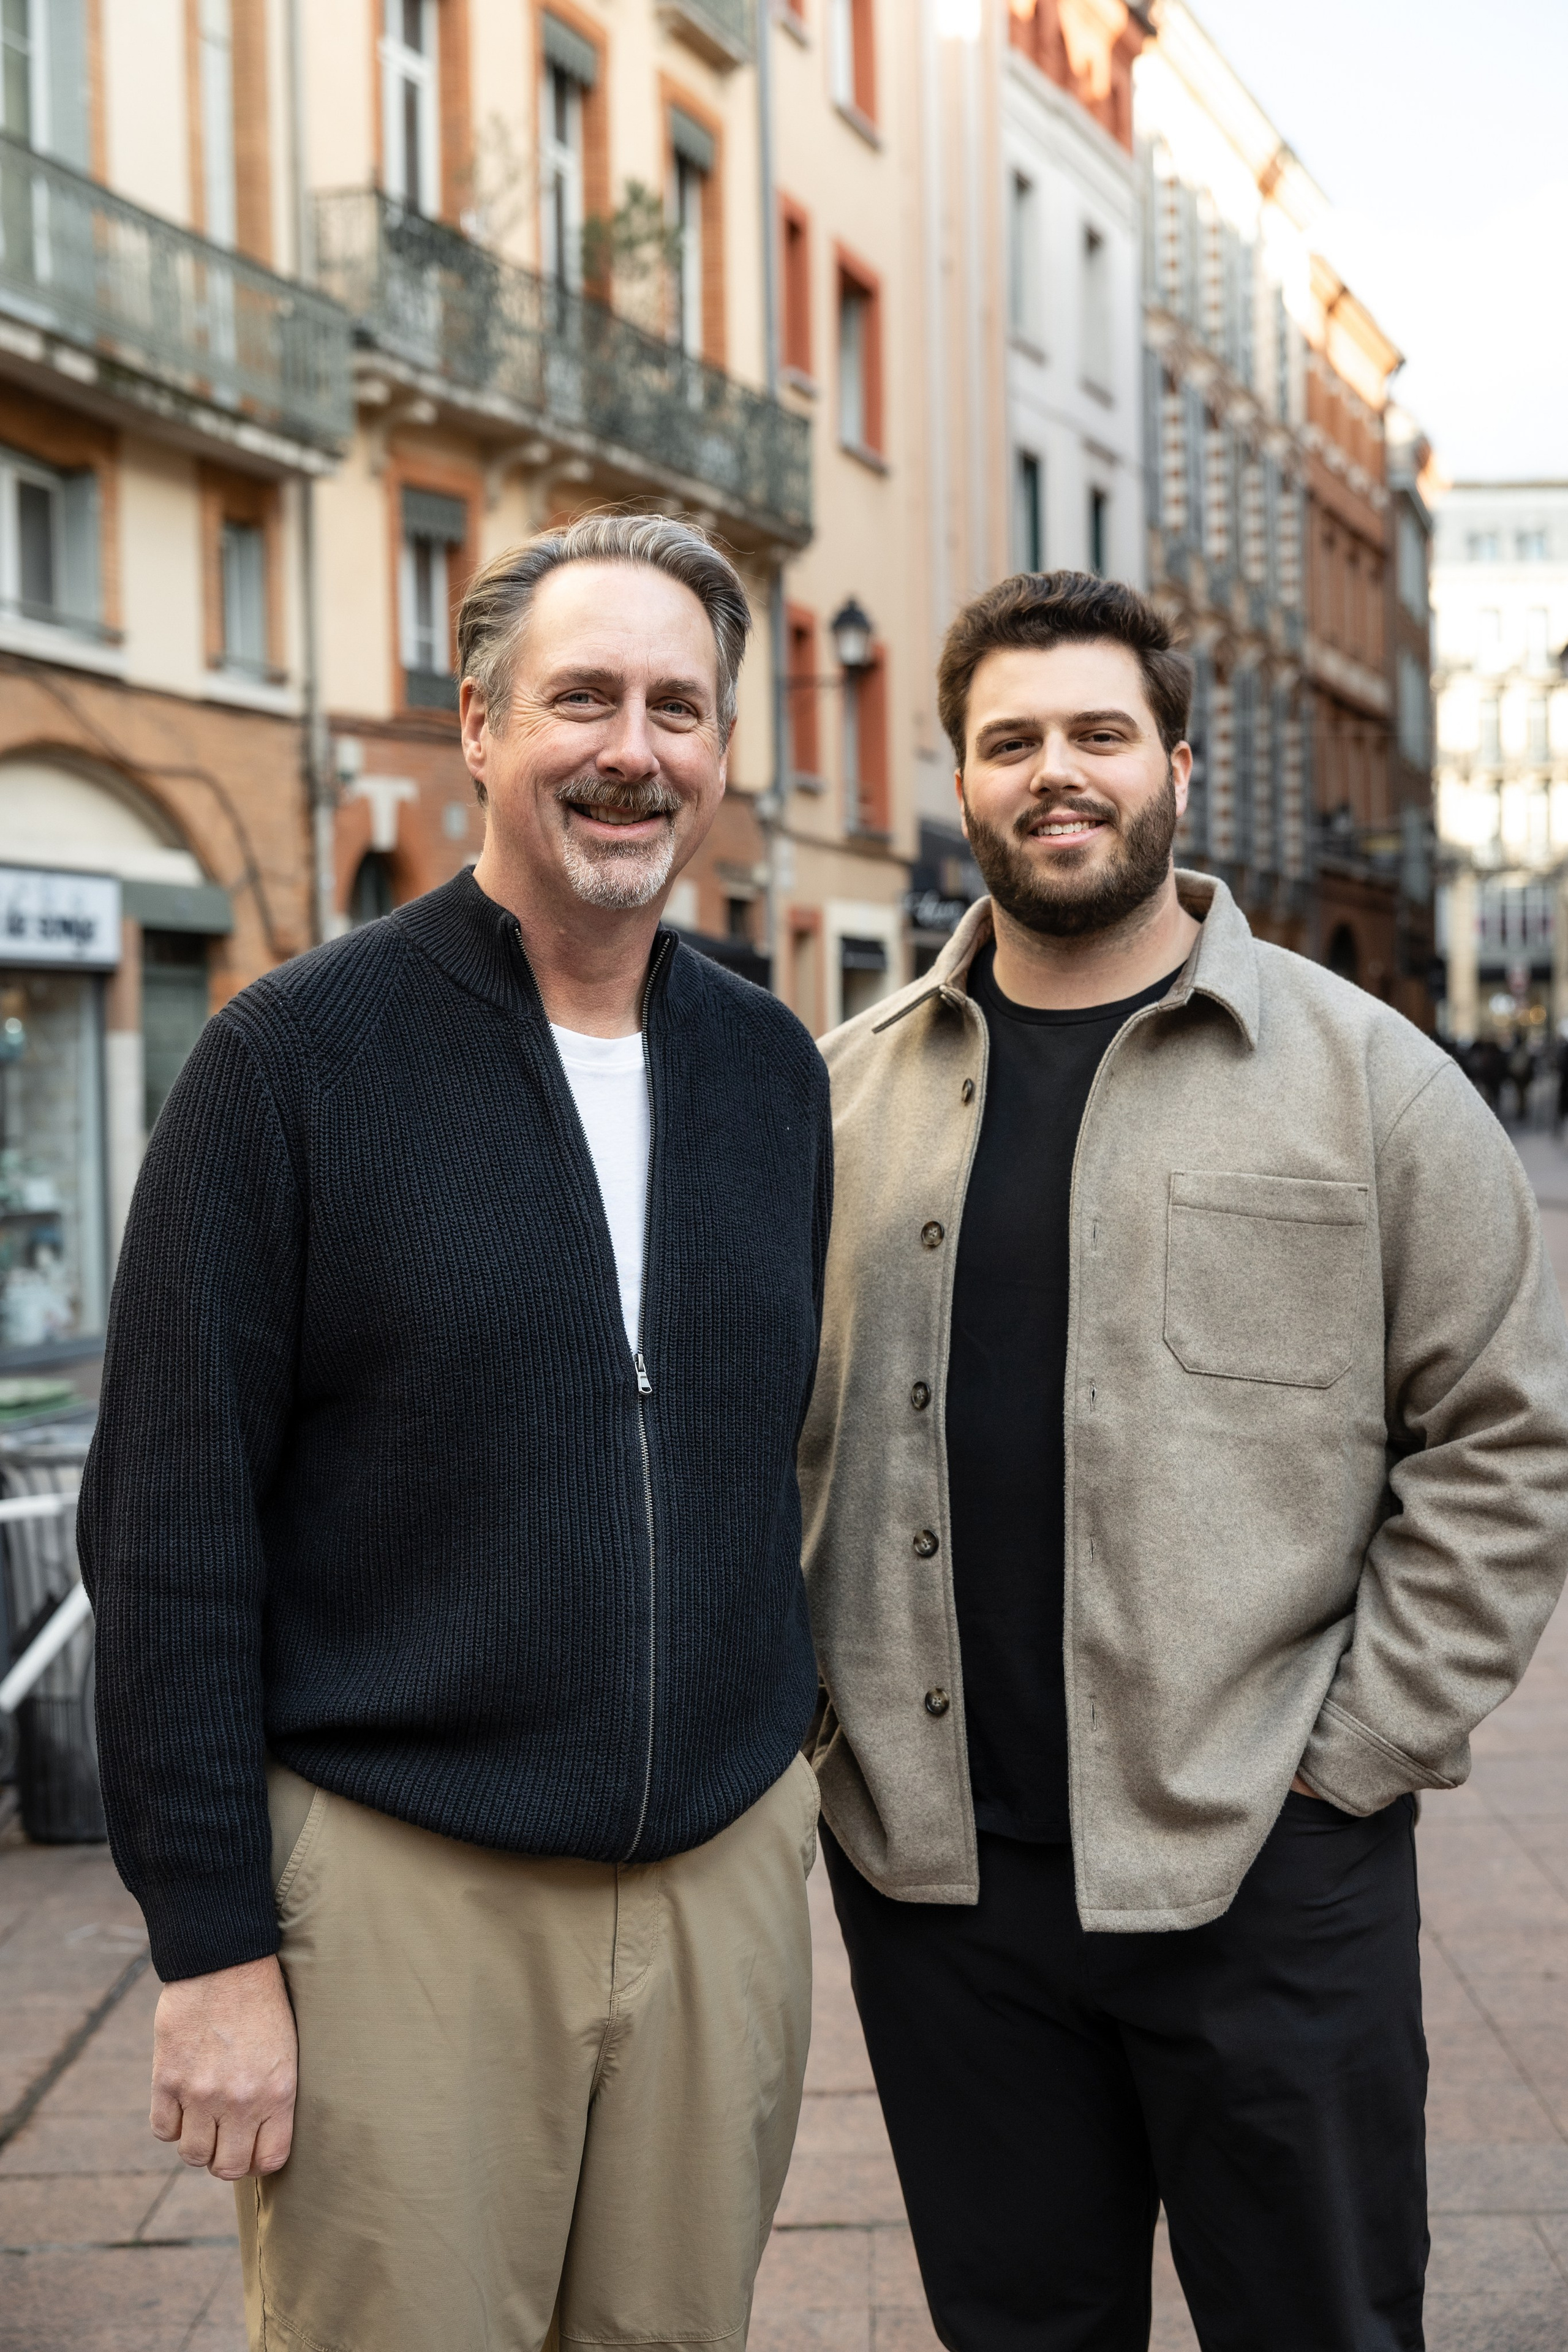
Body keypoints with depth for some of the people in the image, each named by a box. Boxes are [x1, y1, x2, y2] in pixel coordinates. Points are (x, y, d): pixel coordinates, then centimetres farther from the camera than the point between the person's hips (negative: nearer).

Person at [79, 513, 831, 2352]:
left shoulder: (771, 1069, 7)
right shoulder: (295, 1058, -7)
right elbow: (168, 1527, -8)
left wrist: (779, 1766, 13)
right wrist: (209, 1942, -10)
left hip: (728, 1876, 5)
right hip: (399, 1886, -4)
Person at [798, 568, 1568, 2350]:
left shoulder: (1363, 1077, -2)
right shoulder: (848, 1088, 7)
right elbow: (782, 1431, 11)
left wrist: (1362, 1750, -6)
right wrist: (823, 1718, 3)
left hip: (1264, 1869, -2)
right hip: (929, 1864, 3)